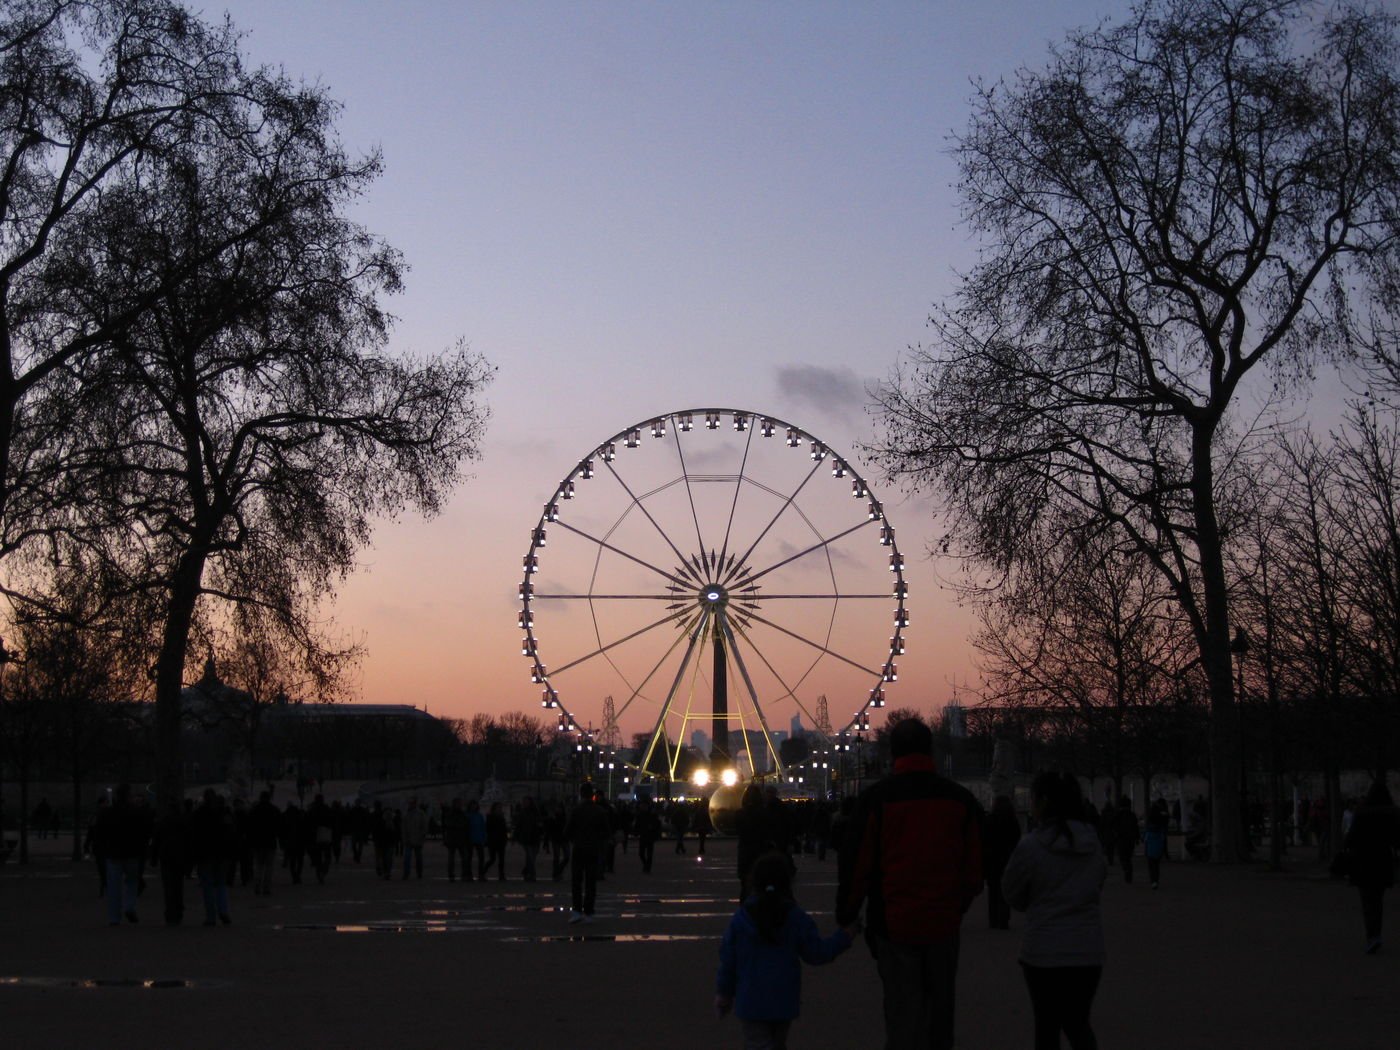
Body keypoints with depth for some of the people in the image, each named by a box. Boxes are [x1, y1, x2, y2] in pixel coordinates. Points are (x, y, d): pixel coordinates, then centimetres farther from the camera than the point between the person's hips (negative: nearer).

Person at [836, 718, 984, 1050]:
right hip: (944, 924, 3)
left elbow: (855, 865, -7)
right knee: (940, 1013, 16)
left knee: (903, 1012, 1)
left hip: (894, 925, -3)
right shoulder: (960, 799, 1)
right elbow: (974, 868, 7)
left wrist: (846, 914, 5)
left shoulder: (877, 798, -7)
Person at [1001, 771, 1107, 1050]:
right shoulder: (1092, 844, 2)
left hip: (1045, 952, -4)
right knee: (1078, 1022, 17)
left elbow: (1012, 893, -2)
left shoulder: (1030, 846, -13)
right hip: (1088, 952, 4)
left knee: (1047, 1026, 9)